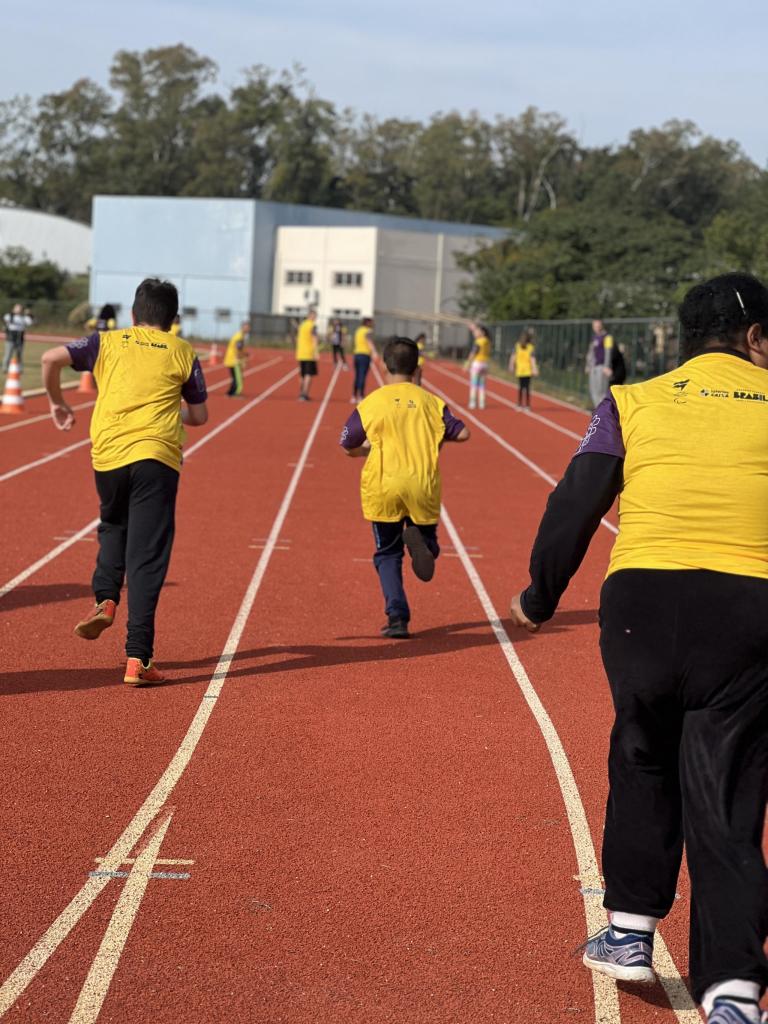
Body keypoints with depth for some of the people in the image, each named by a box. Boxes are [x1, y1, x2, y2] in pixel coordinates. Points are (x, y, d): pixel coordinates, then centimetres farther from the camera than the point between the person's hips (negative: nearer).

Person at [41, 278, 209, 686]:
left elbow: (51, 358, 0)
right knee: (146, 558, -2)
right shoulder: (182, 352, 13)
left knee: (114, 526, 29)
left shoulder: (107, 342, 13)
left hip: (108, 454, 2)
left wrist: (56, 403, 15)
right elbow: (199, 416, 17)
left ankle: (105, 598, 5)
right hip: (156, 457, -2)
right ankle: (137, 657, -7)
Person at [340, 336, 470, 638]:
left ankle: (397, 618, -5)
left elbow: (348, 447, 9)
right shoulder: (431, 402, 6)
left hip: (383, 488, 0)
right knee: (428, 548, 16)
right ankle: (418, 538, -21)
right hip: (423, 488, 1)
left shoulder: (370, 403, 4)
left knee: (388, 555, 11)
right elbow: (462, 434, 1)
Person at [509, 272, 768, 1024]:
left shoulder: (634, 402, 11)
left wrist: (540, 598, 20)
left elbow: (573, 508, 8)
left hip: (642, 597, 1)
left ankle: (630, 931, 28)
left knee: (642, 764, 23)